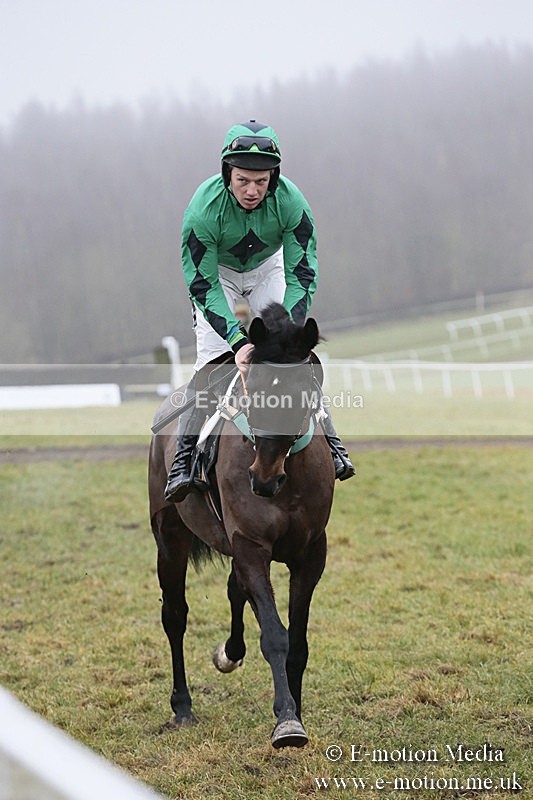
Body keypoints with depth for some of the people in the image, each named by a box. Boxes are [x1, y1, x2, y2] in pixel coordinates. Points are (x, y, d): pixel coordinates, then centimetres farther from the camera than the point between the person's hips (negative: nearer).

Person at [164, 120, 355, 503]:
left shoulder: (290, 201, -32)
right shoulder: (204, 207, -36)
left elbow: (302, 274, -25)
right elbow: (202, 285, -30)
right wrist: (239, 339, -40)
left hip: (268, 267, 2)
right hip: (216, 271, -2)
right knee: (211, 358, -17)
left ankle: (329, 442, -3)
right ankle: (184, 460, -19)